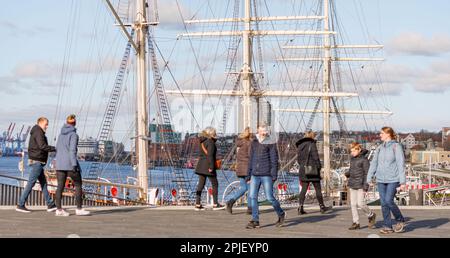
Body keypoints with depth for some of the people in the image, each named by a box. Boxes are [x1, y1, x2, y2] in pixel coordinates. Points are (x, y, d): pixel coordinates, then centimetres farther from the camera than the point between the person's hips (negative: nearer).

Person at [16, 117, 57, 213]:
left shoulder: (35, 133, 18)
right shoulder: (38, 133, -13)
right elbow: (42, 146, -25)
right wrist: (54, 148, -19)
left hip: (36, 161, 11)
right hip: (37, 161, -11)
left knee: (43, 183, 11)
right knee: (31, 183, -7)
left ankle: (50, 205, 14)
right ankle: (20, 205, -5)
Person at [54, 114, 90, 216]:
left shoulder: (61, 134, 11)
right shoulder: (73, 135, -9)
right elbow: (72, 150, -17)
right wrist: (74, 164, -20)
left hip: (59, 163, 6)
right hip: (70, 164, -6)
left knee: (60, 186, 4)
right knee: (78, 185, 4)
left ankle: (59, 209, -1)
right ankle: (79, 209, 2)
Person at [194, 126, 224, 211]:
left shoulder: (202, 142, 12)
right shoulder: (210, 142, -14)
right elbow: (210, 155, -21)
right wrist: (211, 167, -22)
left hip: (201, 165, 8)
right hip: (208, 166, -8)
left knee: (201, 184, 8)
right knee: (215, 184, 2)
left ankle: (197, 204, 6)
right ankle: (215, 204, 3)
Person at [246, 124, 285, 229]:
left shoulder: (271, 143, -3)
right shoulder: (254, 143, 12)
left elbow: (274, 160, -5)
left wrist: (274, 175, -11)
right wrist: (249, 175, 16)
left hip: (266, 175, -5)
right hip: (255, 175, 5)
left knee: (270, 197, -3)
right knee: (252, 197, -3)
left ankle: (281, 214, 20)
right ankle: (255, 221, 2)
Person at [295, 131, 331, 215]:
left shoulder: (300, 145, 11)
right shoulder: (311, 144, -10)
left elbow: (298, 158, 13)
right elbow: (315, 157, -12)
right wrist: (319, 166, -5)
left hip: (303, 170, 6)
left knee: (304, 189, 6)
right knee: (318, 189, 5)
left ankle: (300, 207, -4)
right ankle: (322, 207, 12)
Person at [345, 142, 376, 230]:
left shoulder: (364, 159, -10)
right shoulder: (352, 159, 11)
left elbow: (367, 173, -11)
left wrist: (366, 186, -16)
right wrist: (347, 173, 2)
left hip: (360, 185, -7)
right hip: (352, 184, 7)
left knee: (360, 203, -10)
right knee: (353, 204, 5)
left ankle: (371, 215, 15)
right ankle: (356, 223, 10)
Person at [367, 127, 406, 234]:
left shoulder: (396, 147, -5)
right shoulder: (380, 148, 11)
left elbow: (401, 164, -8)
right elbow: (374, 163, 12)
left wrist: (402, 181, -12)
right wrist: (369, 179, 7)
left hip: (393, 180, -6)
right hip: (381, 180, 6)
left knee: (389, 201, -13)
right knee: (383, 203, 3)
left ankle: (400, 220, 9)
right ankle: (388, 227, 9)